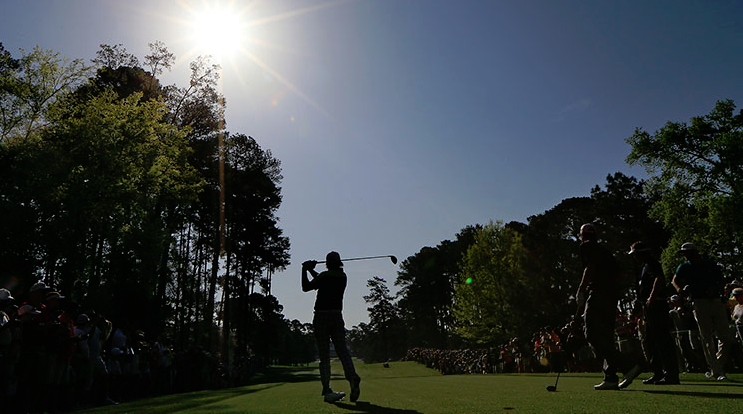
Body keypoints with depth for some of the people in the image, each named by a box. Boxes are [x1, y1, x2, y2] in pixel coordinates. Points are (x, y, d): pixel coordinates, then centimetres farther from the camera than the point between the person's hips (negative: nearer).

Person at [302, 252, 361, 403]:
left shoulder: (325, 275, -7)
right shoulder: (343, 276, 11)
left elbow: (306, 287, -1)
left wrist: (304, 270, 9)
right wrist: (311, 271, 27)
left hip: (321, 317, -3)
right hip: (337, 316, 4)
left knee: (324, 355, 0)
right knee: (342, 350, 0)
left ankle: (327, 390, -3)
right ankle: (352, 377, -25)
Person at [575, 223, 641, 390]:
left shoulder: (587, 246, 4)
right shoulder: (604, 250, 27)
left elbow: (590, 268, -12)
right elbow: (616, 275, 22)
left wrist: (581, 290, -11)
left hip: (597, 293, -9)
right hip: (612, 294, 9)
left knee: (593, 333, -13)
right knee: (606, 335, 8)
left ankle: (627, 366, -22)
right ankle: (611, 378, 3)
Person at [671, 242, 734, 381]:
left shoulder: (710, 264, 10)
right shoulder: (684, 267, 8)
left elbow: (722, 281, 13)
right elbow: (675, 280, 22)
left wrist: (715, 289, -7)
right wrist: (680, 289, 2)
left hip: (717, 301, 2)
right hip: (699, 304, -2)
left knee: (726, 338, 0)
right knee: (707, 339, -5)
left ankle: (716, 368, 16)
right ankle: (717, 372, 1)